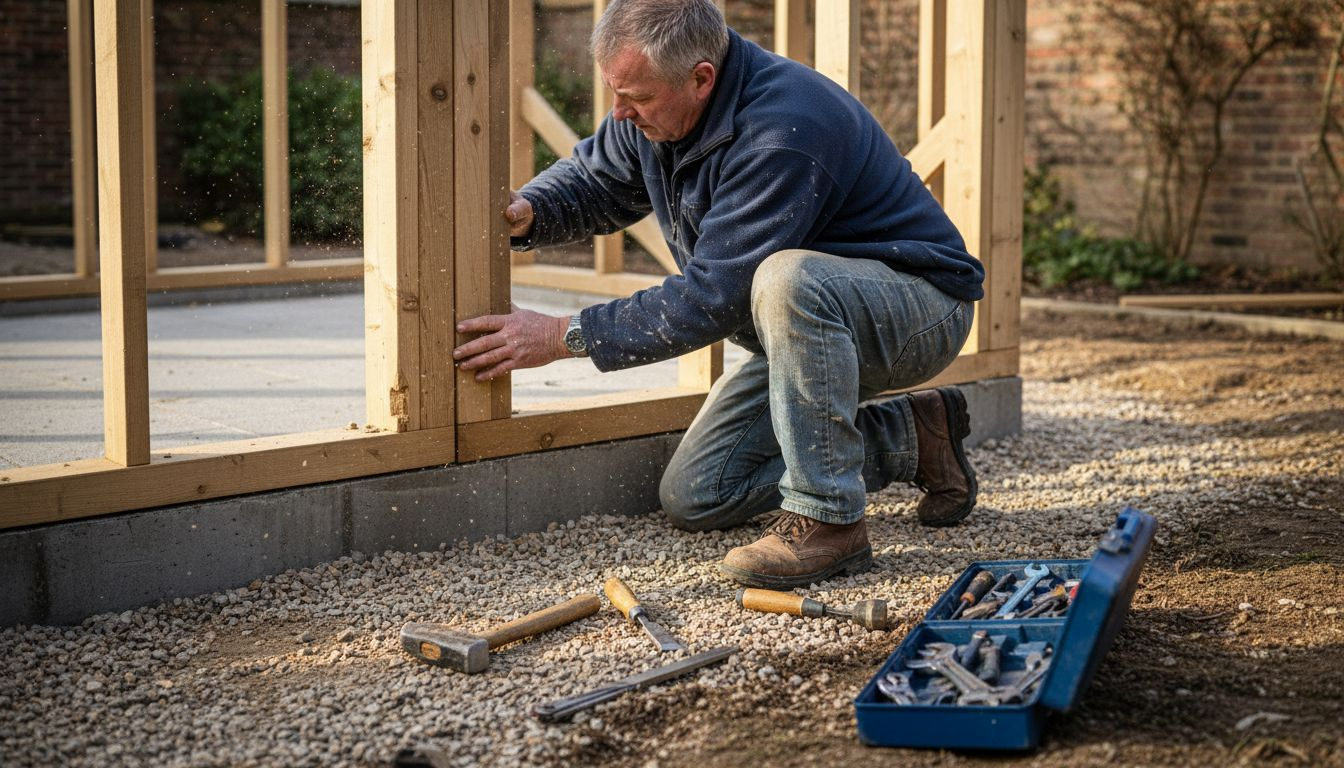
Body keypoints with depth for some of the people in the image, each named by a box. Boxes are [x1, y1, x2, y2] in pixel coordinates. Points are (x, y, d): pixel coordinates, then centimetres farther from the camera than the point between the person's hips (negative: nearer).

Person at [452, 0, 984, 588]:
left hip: (916, 306, -9)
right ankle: (912, 436, 12)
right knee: (693, 500, 2)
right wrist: (525, 214, -12)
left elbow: (712, 298, -33)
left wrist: (562, 337, -29)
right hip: (803, 323, 9)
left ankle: (828, 518, -28)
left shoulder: (782, 134, -33)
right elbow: (593, 178, 12)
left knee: (786, 277, -41)